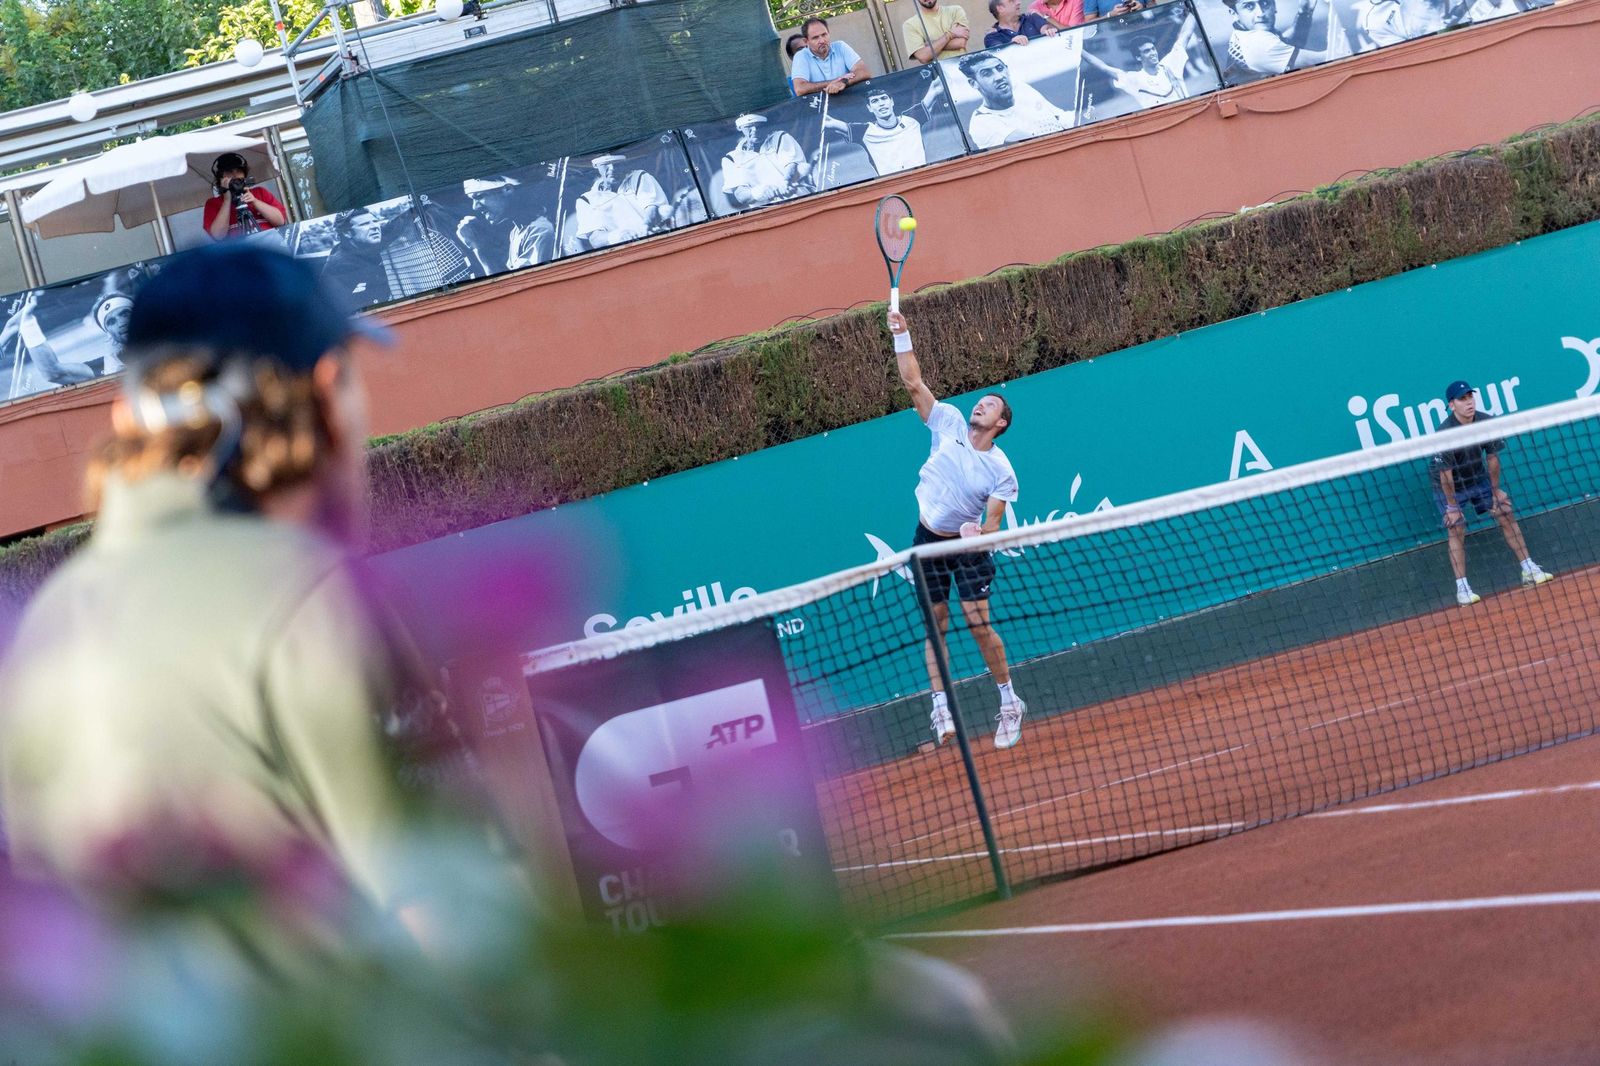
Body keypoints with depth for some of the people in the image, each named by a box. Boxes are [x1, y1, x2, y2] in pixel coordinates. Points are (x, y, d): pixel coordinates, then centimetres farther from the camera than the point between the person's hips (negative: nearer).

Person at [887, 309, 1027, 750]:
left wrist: (979, 533, -35)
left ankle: (1009, 703, 6)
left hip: (968, 547, -3)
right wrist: (902, 337, -15)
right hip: (928, 540, 3)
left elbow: (993, 524, -13)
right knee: (935, 626, 2)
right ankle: (941, 709, 2)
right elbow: (913, 384, -6)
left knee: (979, 625, -10)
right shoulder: (949, 422, -4)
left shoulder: (1001, 471, -12)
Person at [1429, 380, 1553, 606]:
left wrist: (1496, 491, 0)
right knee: (1457, 530, -12)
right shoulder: (1445, 434, -31)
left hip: (1478, 479, 5)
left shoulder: (1486, 422, -18)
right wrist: (1452, 506, -20)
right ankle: (1462, 589, -8)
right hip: (1449, 486, -5)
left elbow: (1492, 458, -7)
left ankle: (1529, 571, 11)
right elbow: (1446, 473, -25)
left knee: (1506, 515, 2)